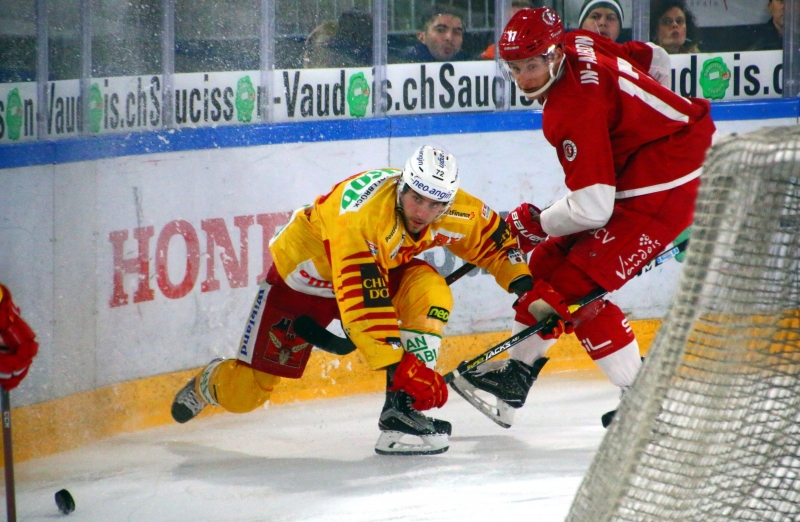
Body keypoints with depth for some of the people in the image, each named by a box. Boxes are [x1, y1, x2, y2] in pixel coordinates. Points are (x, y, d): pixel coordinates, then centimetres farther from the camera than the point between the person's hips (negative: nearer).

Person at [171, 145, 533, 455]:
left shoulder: (454, 211, -21)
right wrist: (396, 365, -49)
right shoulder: (363, 215, -41)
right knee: (245, 393, -3)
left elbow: (493, 237, -1)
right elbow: (362, 303, -45)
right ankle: (209, 382, 35)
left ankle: (401, 410, -23)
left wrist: (522, 281, -14)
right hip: (306, 273, -5)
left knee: (431, 292, -27)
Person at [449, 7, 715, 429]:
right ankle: (515, 378, 23)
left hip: (664, 189, -11)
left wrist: (537, 224, -12)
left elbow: (592, 208, -30)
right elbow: (644, 57, 18)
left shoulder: (575, 108, -29)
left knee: (577, 284, -14)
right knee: (551, 261, 13)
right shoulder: (578, 45, -2)